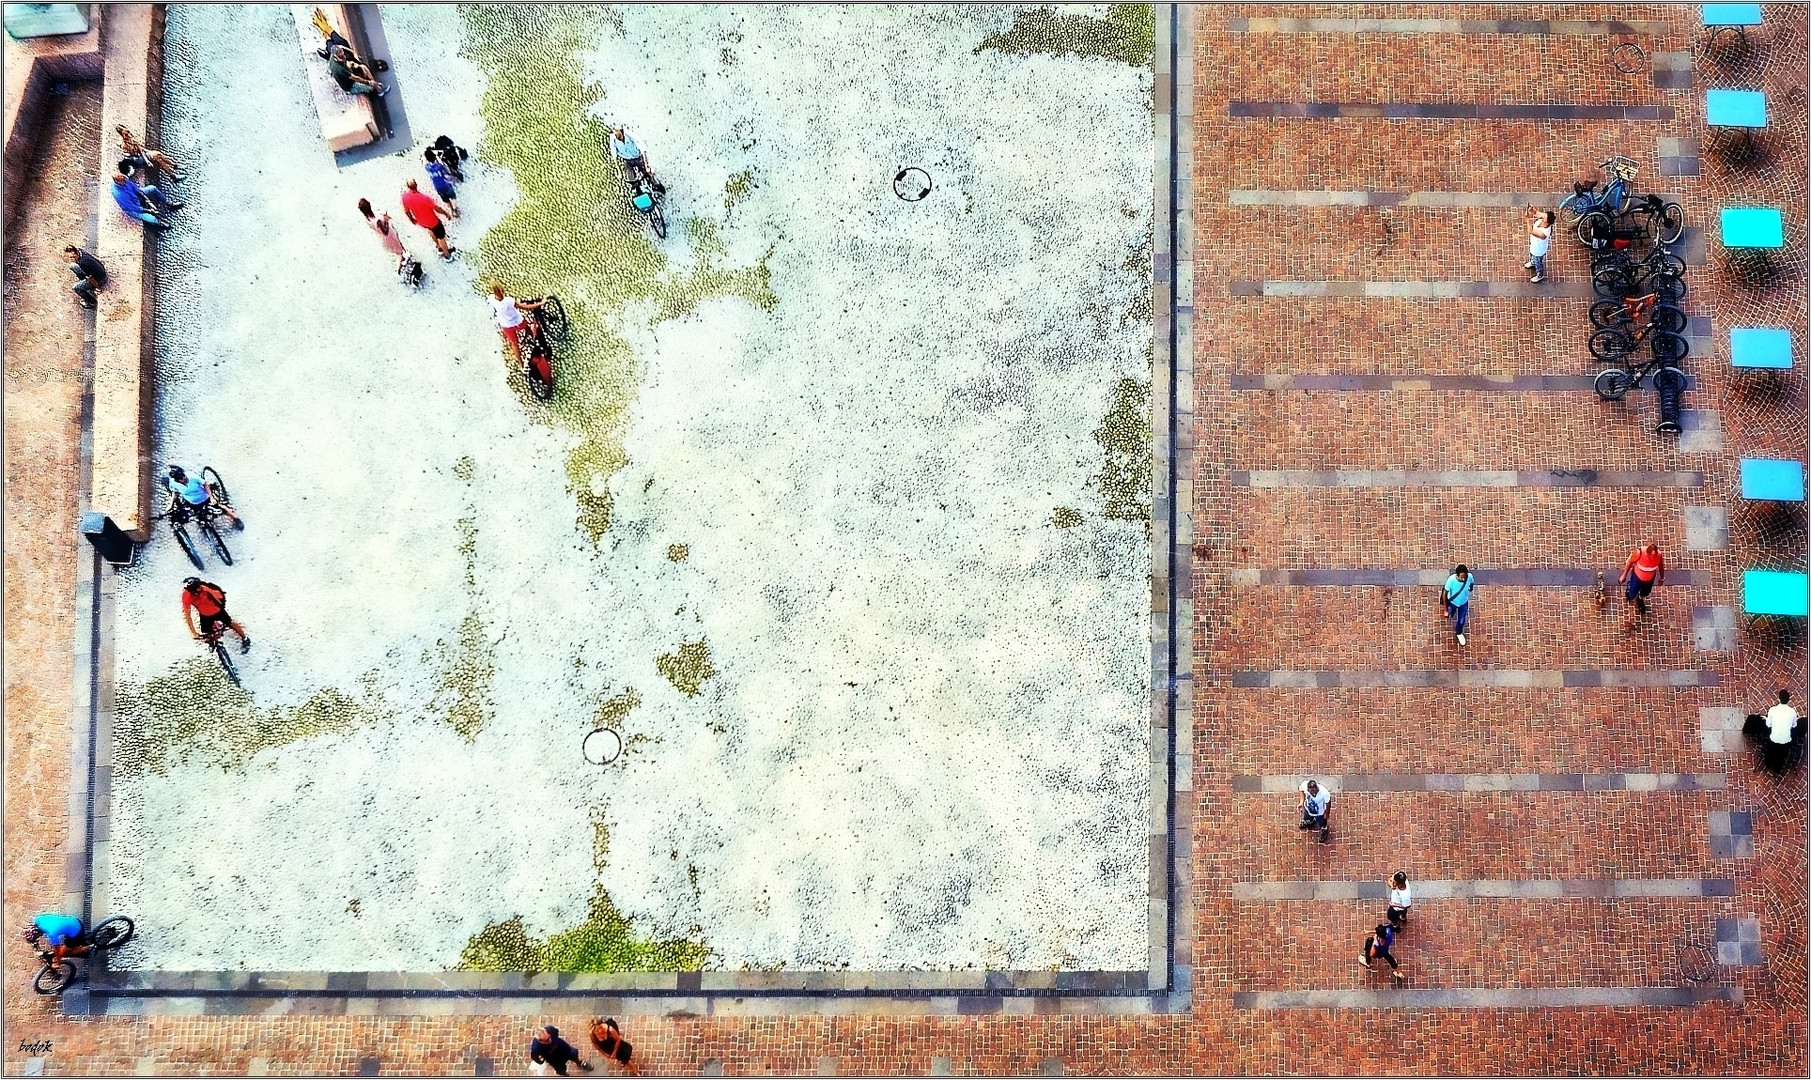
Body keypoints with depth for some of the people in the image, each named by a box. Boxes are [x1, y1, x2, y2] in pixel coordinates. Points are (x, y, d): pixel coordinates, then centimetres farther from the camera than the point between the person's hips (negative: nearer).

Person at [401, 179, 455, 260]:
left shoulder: (404, 197, -24)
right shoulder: (425, 196, -38)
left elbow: (406, 211, -6)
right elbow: (437, 208, -22)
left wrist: (413, 220, 14)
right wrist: (447, 213, -2)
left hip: (420, 222, 5)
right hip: (433, 221, -5)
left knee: (431, 230, 36)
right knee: (441, 237, 21)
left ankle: (438, 246, 56)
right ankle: (447, 255, 41)